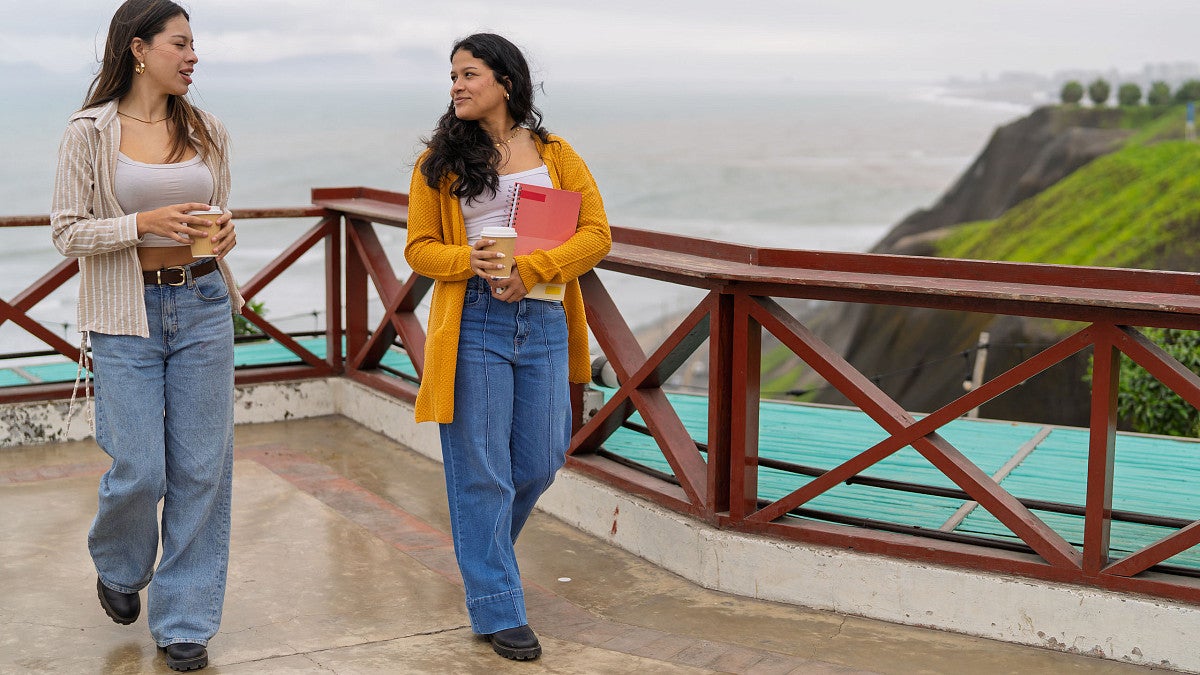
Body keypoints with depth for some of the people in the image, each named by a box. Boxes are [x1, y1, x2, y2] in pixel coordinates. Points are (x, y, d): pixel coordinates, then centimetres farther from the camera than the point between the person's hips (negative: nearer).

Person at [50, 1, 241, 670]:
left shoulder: (207, 132, 7)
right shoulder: (91, 131, -4)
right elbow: (68, 230, -4)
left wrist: (225, 231, -5)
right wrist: (144, 223, -18)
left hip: (201, 307, 3)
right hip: (126, 316, -3)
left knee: (201, 470, 3)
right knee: (140, 471, -3)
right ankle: (118, 567, 33)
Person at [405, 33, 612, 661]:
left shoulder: (556, 155, 9)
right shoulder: (440, 161, 7)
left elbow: (596, 234, 0)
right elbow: (419, 248, 6)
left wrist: (532, 268, -16)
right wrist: (466, 259, -16)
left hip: (543, 321, 2)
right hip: (473, 323, -2)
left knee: (540, 461, 9)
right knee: (481, 468, 1)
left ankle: (482, 549, 38)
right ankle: (499, 609, 12)